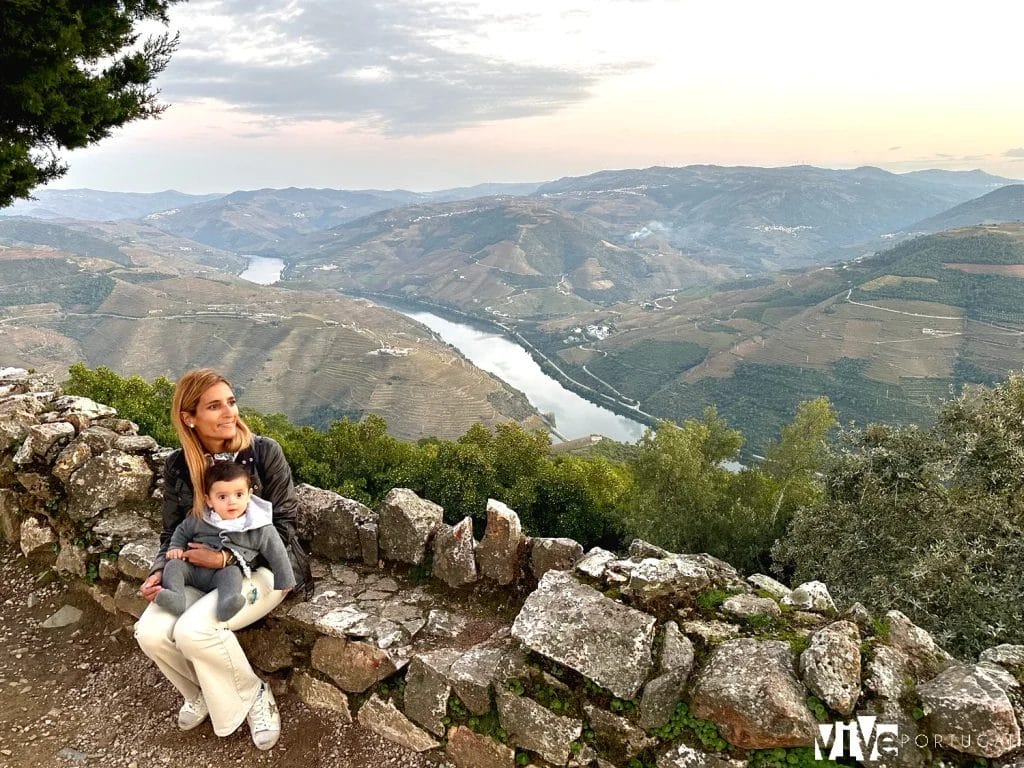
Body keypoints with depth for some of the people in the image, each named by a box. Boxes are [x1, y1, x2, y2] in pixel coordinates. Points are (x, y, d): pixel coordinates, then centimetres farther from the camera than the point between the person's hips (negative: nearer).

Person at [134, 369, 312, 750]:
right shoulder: (177, 465, -2)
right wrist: (159, 572, -9)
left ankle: (252, 696, 2)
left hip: (261, 565, -5)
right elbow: (173, 532, 10)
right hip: (200, 568, 5)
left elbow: (282, 526, -13)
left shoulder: (264, 452, -15)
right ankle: (201, 692, 15)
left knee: (194, 629, -27)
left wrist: (227, 557, -21)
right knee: (151, 633, -18)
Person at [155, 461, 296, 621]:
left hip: (229, 570, -4)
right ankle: (175, 598, -36)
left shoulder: (259, 528, -7)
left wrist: (284, 582, 2)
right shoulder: (199, 519, 3)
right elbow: (182, 531, 23)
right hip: (194, 569, 4)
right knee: (174, 565, -16)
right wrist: (175, 547, 5)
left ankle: (226, 604, -55)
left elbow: (276, 553, 0)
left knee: (231, 573, -33)